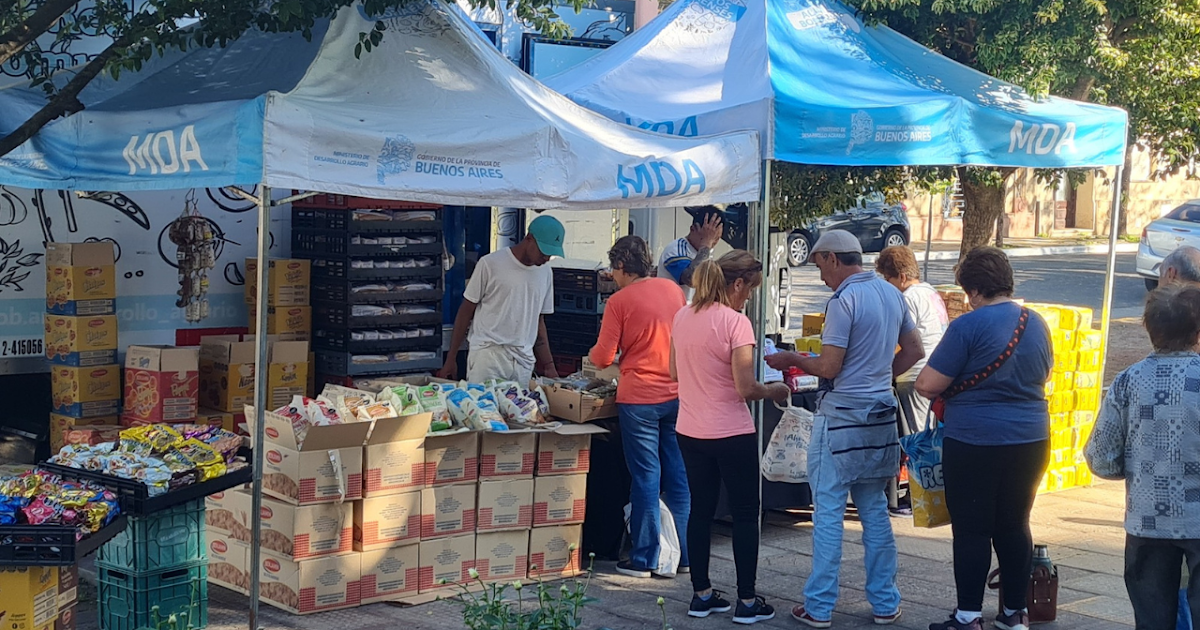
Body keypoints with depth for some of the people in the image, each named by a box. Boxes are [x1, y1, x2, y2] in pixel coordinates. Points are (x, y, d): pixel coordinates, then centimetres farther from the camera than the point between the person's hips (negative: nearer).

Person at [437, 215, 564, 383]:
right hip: (488, 355, -4)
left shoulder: (545, 273, 12)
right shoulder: (490, 264, -3)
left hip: (524, 362, 4)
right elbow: (466, 311, 1)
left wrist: (549, 366, 14)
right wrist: (451, 358, 0)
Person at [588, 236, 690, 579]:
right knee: (678, 476, 11)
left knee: (646, 478, 1)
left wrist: (592, 356, 15)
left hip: (639, 398, -5)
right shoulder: (673, 290, 5)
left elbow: (603, 357, -7)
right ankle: (683, 554, 18)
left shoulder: (620, 301, -9)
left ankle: (644, 559, 7)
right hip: (677, 394, 5)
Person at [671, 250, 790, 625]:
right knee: (745, 515, 6)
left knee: (700, 510, 15)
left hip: (690, 432, 7)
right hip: (731, 435, -6)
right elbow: (745, 389, -19)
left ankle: (702, 594, 22)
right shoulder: (735, 322, -17)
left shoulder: (683, 317, 4)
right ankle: (747, 601, 10)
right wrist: (773, 391, -1)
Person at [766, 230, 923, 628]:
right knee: (874, 509, 14)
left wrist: (791, 360, -1)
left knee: (828, 510, -1)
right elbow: (913, 351, 16)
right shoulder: (892, 294, 9)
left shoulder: (843, 300, -15)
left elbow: (829, 367, -16)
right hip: (881, 414, 7)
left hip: (842, 416, -7)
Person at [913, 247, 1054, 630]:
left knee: (971, 531, 3)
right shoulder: (1036, 324, 6)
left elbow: (928, 385, -15)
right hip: (1031, 440, 6)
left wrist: (948, 391, 6)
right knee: (1015, 526, 15)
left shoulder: (969, 326, -15)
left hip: (975, 442, -6)